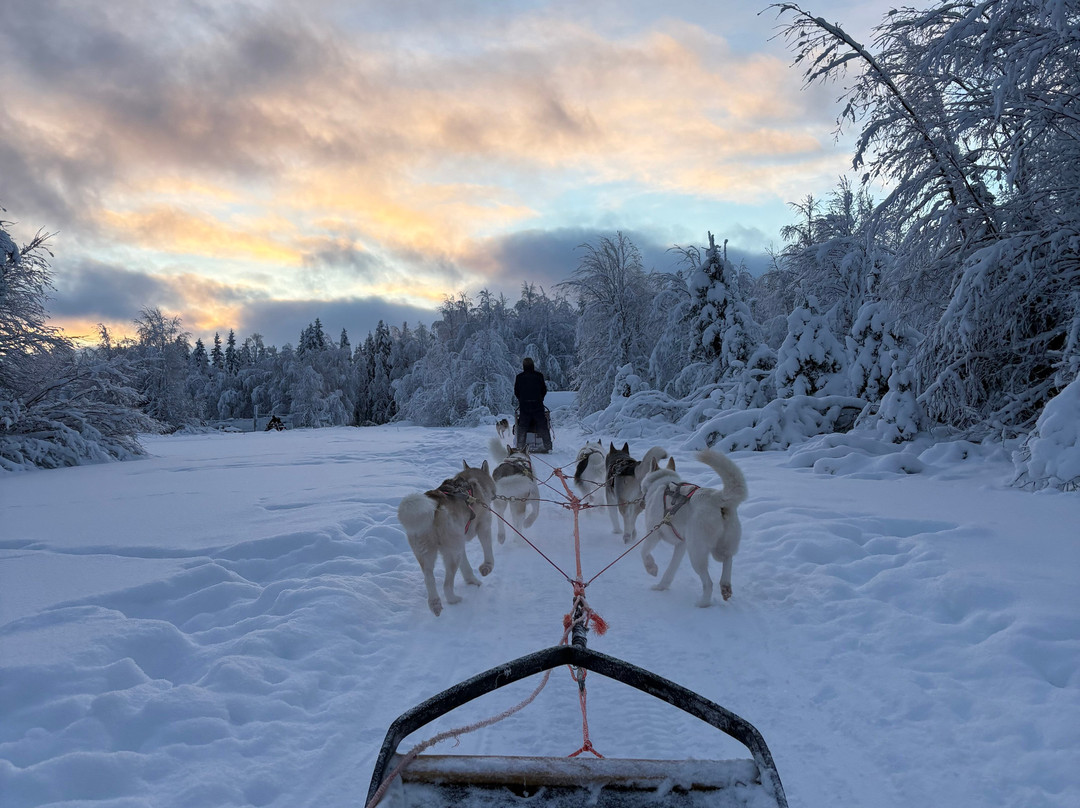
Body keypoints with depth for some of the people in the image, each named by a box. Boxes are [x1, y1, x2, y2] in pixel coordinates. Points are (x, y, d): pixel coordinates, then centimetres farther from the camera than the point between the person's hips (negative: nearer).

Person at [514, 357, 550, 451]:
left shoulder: (519, 377, 0)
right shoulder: (539, 375, -2)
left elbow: (516, 392, 6)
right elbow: (544, 390, 4)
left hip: (524, 405, 1)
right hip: (538, 405, -1)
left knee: (522, 427, 7)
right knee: (543, 426, 4)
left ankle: (520, 447, 4)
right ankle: (548, 446, 2)